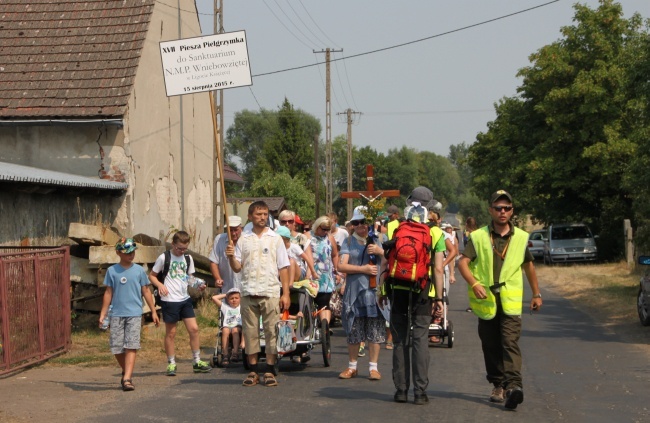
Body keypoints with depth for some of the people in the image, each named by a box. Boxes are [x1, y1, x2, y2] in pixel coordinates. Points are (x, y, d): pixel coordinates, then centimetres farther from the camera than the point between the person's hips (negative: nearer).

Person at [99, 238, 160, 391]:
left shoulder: (139, 270, 5)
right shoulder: (112, 271, 5)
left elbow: (146, 292, 11)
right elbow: (108, 293, 9)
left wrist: (153, 311, 10)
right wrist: (103, 314, 6)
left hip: (134, 314, -1)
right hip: (117, 314, 1)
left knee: (131, 346, -11)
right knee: (116, 347, 1)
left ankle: (127, 379, -15)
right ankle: (126, 371, 25)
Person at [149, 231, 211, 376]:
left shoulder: (188, 259, 9)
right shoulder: (164, 258, -4)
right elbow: (152, 275, 1)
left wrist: (198, 285, -3)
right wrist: (160, 285, -17)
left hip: (185, 299, 4)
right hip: (169, 300, -4)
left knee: (194, 329, 1)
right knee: (170, 333, 3)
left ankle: (197, 361, 11)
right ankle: (171, 364, 12)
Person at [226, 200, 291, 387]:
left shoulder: (275, 239, 6)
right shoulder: (243, 239, 9)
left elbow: (283, 267, 5)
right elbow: (237, 267, 8)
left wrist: (286, 293, -1)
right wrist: (231, 257, -13)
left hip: (271, 293, -1)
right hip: (249, 293, 1)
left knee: (271, 331, -1)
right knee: (250, 332, 5)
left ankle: (270, 371, 6)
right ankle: (253, 371, 13)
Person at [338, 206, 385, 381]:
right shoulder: (349, 242, 10)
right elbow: (342, 265, -2)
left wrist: (381, 251, -13)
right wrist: (363, 269, -12)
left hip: (375, 290, -1)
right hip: (354, 290, 1)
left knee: (375, 331, 0)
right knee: (353, 331, 6)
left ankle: (373, 367, 9)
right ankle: (352, 367, 18)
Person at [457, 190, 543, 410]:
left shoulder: (521, 238, 7)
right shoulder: (478, 237, 1)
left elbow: (529, 266, 19)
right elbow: (463, 262, -6)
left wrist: (536, 294, 22)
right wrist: (474, 284, -22)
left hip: (510, 301, -1)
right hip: (485, 300, 1)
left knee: (510, 343, -15)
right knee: (491, 346, 9)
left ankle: (513, 386, -26)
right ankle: (498, 385, 23)